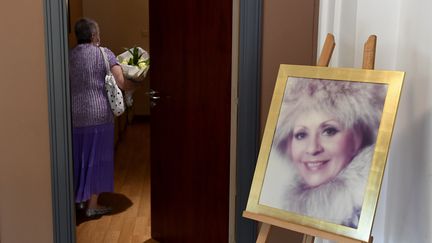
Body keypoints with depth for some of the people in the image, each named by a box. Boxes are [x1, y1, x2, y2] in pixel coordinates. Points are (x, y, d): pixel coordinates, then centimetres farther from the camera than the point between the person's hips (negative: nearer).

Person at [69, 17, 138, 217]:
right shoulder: (104, 53, -6)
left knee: (80, 157, 18)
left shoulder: (69, 56, 6)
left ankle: (81, 198, 30)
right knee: (97, 158, 6)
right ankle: (92, 205, 13)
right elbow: (123, 84, -13)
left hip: (75, 115, 5)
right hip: (98, 114, -4)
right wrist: (135, 84, 8)